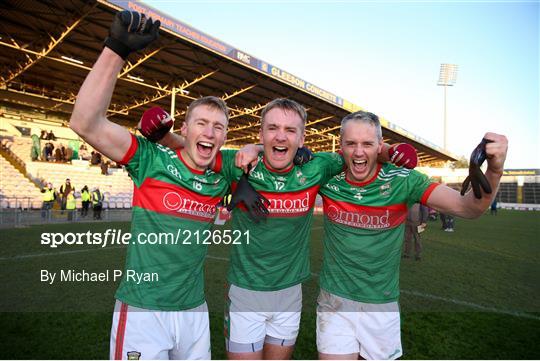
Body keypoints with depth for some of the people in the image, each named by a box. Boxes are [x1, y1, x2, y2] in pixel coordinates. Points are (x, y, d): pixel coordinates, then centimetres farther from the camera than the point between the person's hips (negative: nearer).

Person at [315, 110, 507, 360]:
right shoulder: (328, 178, -10)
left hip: (383, 304, 1)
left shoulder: (402, 181, -13)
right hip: (335, 300, -1)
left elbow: (468, 208, -18)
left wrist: (494, 171, -35)